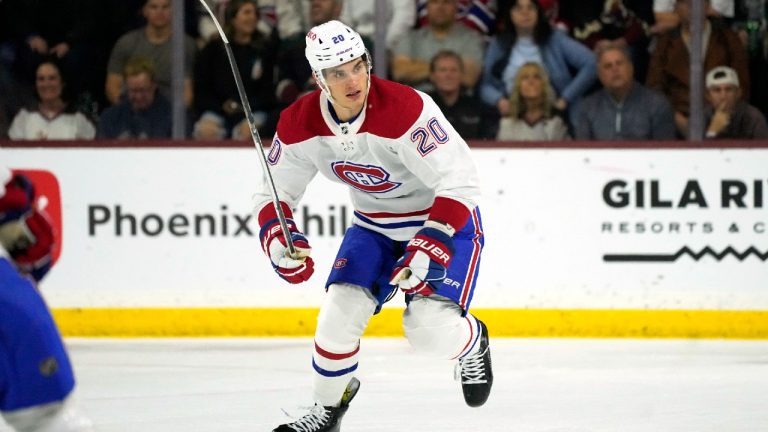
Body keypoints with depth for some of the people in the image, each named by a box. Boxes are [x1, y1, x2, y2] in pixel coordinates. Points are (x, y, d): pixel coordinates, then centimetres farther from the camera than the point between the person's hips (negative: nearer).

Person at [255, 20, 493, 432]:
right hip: (374, 224, 5)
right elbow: (275, 191, -1)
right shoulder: (299, 125, -14)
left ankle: (471, 342, 19)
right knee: (340, 310, -10)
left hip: (445, 218, -5)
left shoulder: (405, 108, -32)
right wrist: (276, 235, -22)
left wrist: (430, 246, -37)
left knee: (430, 331, -19)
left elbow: (459, 180, -31)